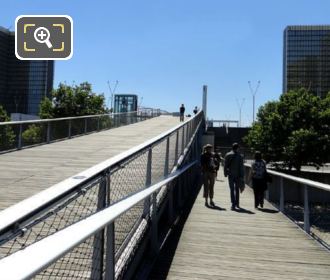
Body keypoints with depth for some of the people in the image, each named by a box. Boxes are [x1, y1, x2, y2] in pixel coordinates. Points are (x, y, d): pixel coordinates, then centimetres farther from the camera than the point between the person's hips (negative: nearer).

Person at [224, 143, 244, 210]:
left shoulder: (227, 155, -2)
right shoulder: (240, 156, -5)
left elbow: (225, 165, 0)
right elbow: (241, 167, -5)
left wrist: (225, 173, 9)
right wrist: (242, 177, -2)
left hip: (230, 175, 0)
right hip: (237, 175, 0)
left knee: (232, 189, 1)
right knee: (237, 189, 14)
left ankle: (233, 204, -9)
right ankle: (237, 203, 21)